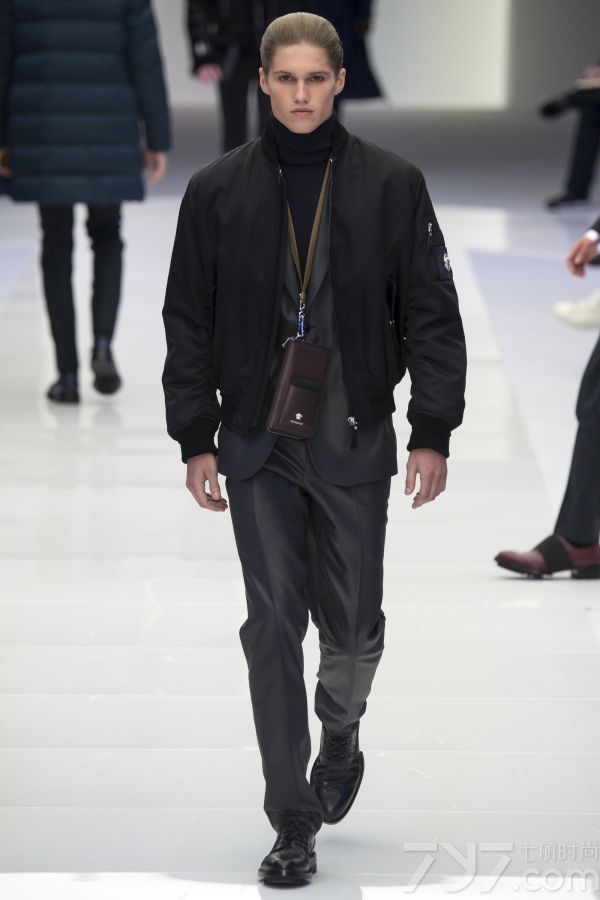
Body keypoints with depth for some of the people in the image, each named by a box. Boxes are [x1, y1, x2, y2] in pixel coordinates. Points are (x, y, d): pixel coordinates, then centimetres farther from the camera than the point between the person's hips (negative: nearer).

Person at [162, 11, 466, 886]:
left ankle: (341, 731, 40)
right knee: (274, 625, -4)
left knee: (352, 621, 6)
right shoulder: (218, 189, 2)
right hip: (258, 448, 0)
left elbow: (431, 314, 1)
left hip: (355, 446, 0)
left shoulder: (392, 184, -1)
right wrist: (195, 438, 1)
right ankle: (294, 823, 4)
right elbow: (188, 321, 6)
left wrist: (433, 433, -5)